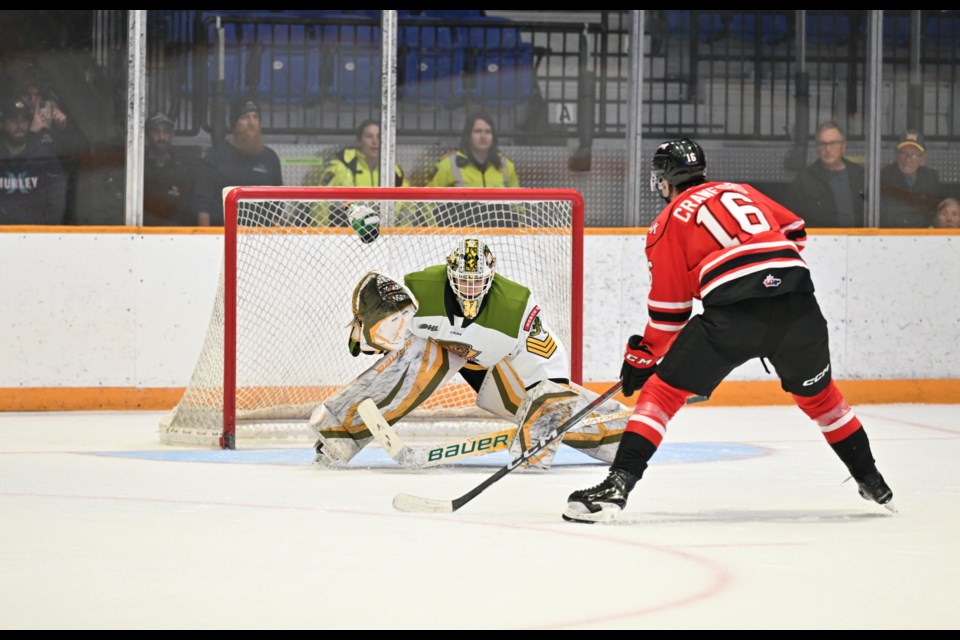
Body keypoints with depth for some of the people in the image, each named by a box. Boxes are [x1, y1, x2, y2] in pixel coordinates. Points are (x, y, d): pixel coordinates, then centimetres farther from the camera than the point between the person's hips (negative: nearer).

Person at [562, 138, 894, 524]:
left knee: (663, 389, 4)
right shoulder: (741, 192, 27)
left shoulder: (669, 221, 13)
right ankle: (871, 481, 36)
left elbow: (669, 307, 12)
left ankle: (618, 485, -9)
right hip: (798, 306, 5)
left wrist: (642, 356, 22)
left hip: (733, 314, -5)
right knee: (817, 393, 28)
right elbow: (795, 230, 30)